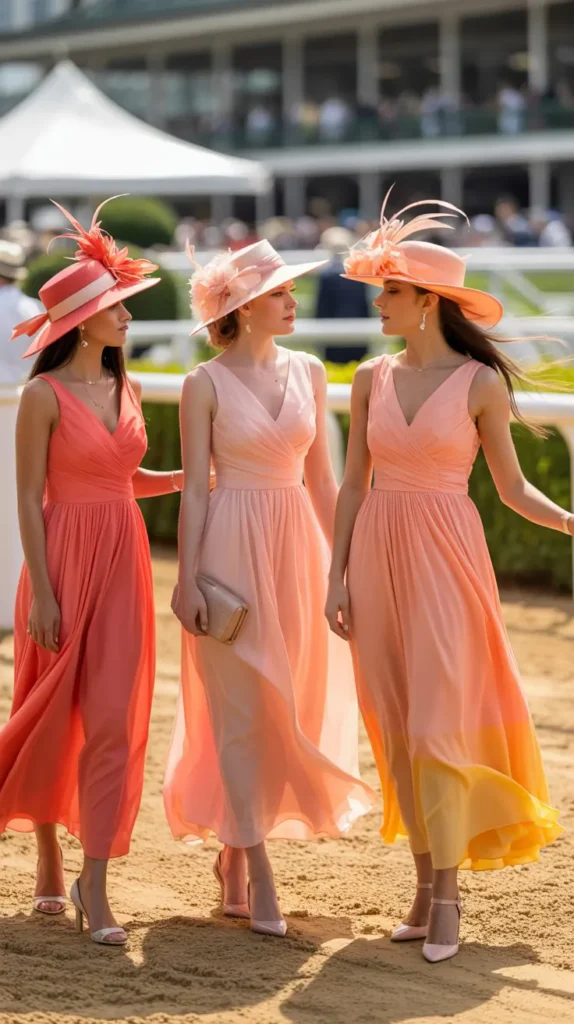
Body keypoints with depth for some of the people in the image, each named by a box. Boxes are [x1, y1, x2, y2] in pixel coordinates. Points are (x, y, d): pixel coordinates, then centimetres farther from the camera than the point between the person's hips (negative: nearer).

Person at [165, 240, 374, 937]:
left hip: (296, 546, 5)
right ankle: (257, 874, 1)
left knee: (287, 706, 7)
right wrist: (187, 580, -10)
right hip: (233, 546, -5)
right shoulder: (206, 384, -5)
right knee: (241, 710, -3)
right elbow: (194, 488, -6)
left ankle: (233, 851, 22)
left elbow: (320, 476, 13)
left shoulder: (308, 372, 8)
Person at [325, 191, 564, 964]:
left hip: (446, 558, -4)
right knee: (395, 729, 6)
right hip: (379, 555, 4)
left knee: (439, 726, -8)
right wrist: (338, 575, 5)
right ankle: (426, 883, 16)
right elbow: (354, 483, 10)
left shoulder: (479, 382, -5)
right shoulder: (373, 379, 6)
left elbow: (512, 487, -1)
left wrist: (569, 522, -19)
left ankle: (447, 894, 1)